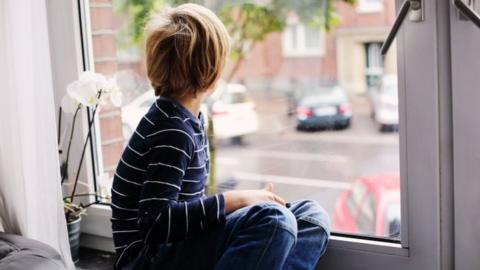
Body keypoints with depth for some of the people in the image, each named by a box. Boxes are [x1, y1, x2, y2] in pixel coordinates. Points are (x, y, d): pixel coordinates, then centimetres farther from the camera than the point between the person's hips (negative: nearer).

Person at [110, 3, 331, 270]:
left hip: (182, 246, 9)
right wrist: (234, 200, -20)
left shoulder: (189, 119, 9)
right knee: (274, 219, -30)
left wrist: (245, 198, 0)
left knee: (311, 217, 2)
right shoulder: (172, 131, -19)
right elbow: (156, 221, -24)